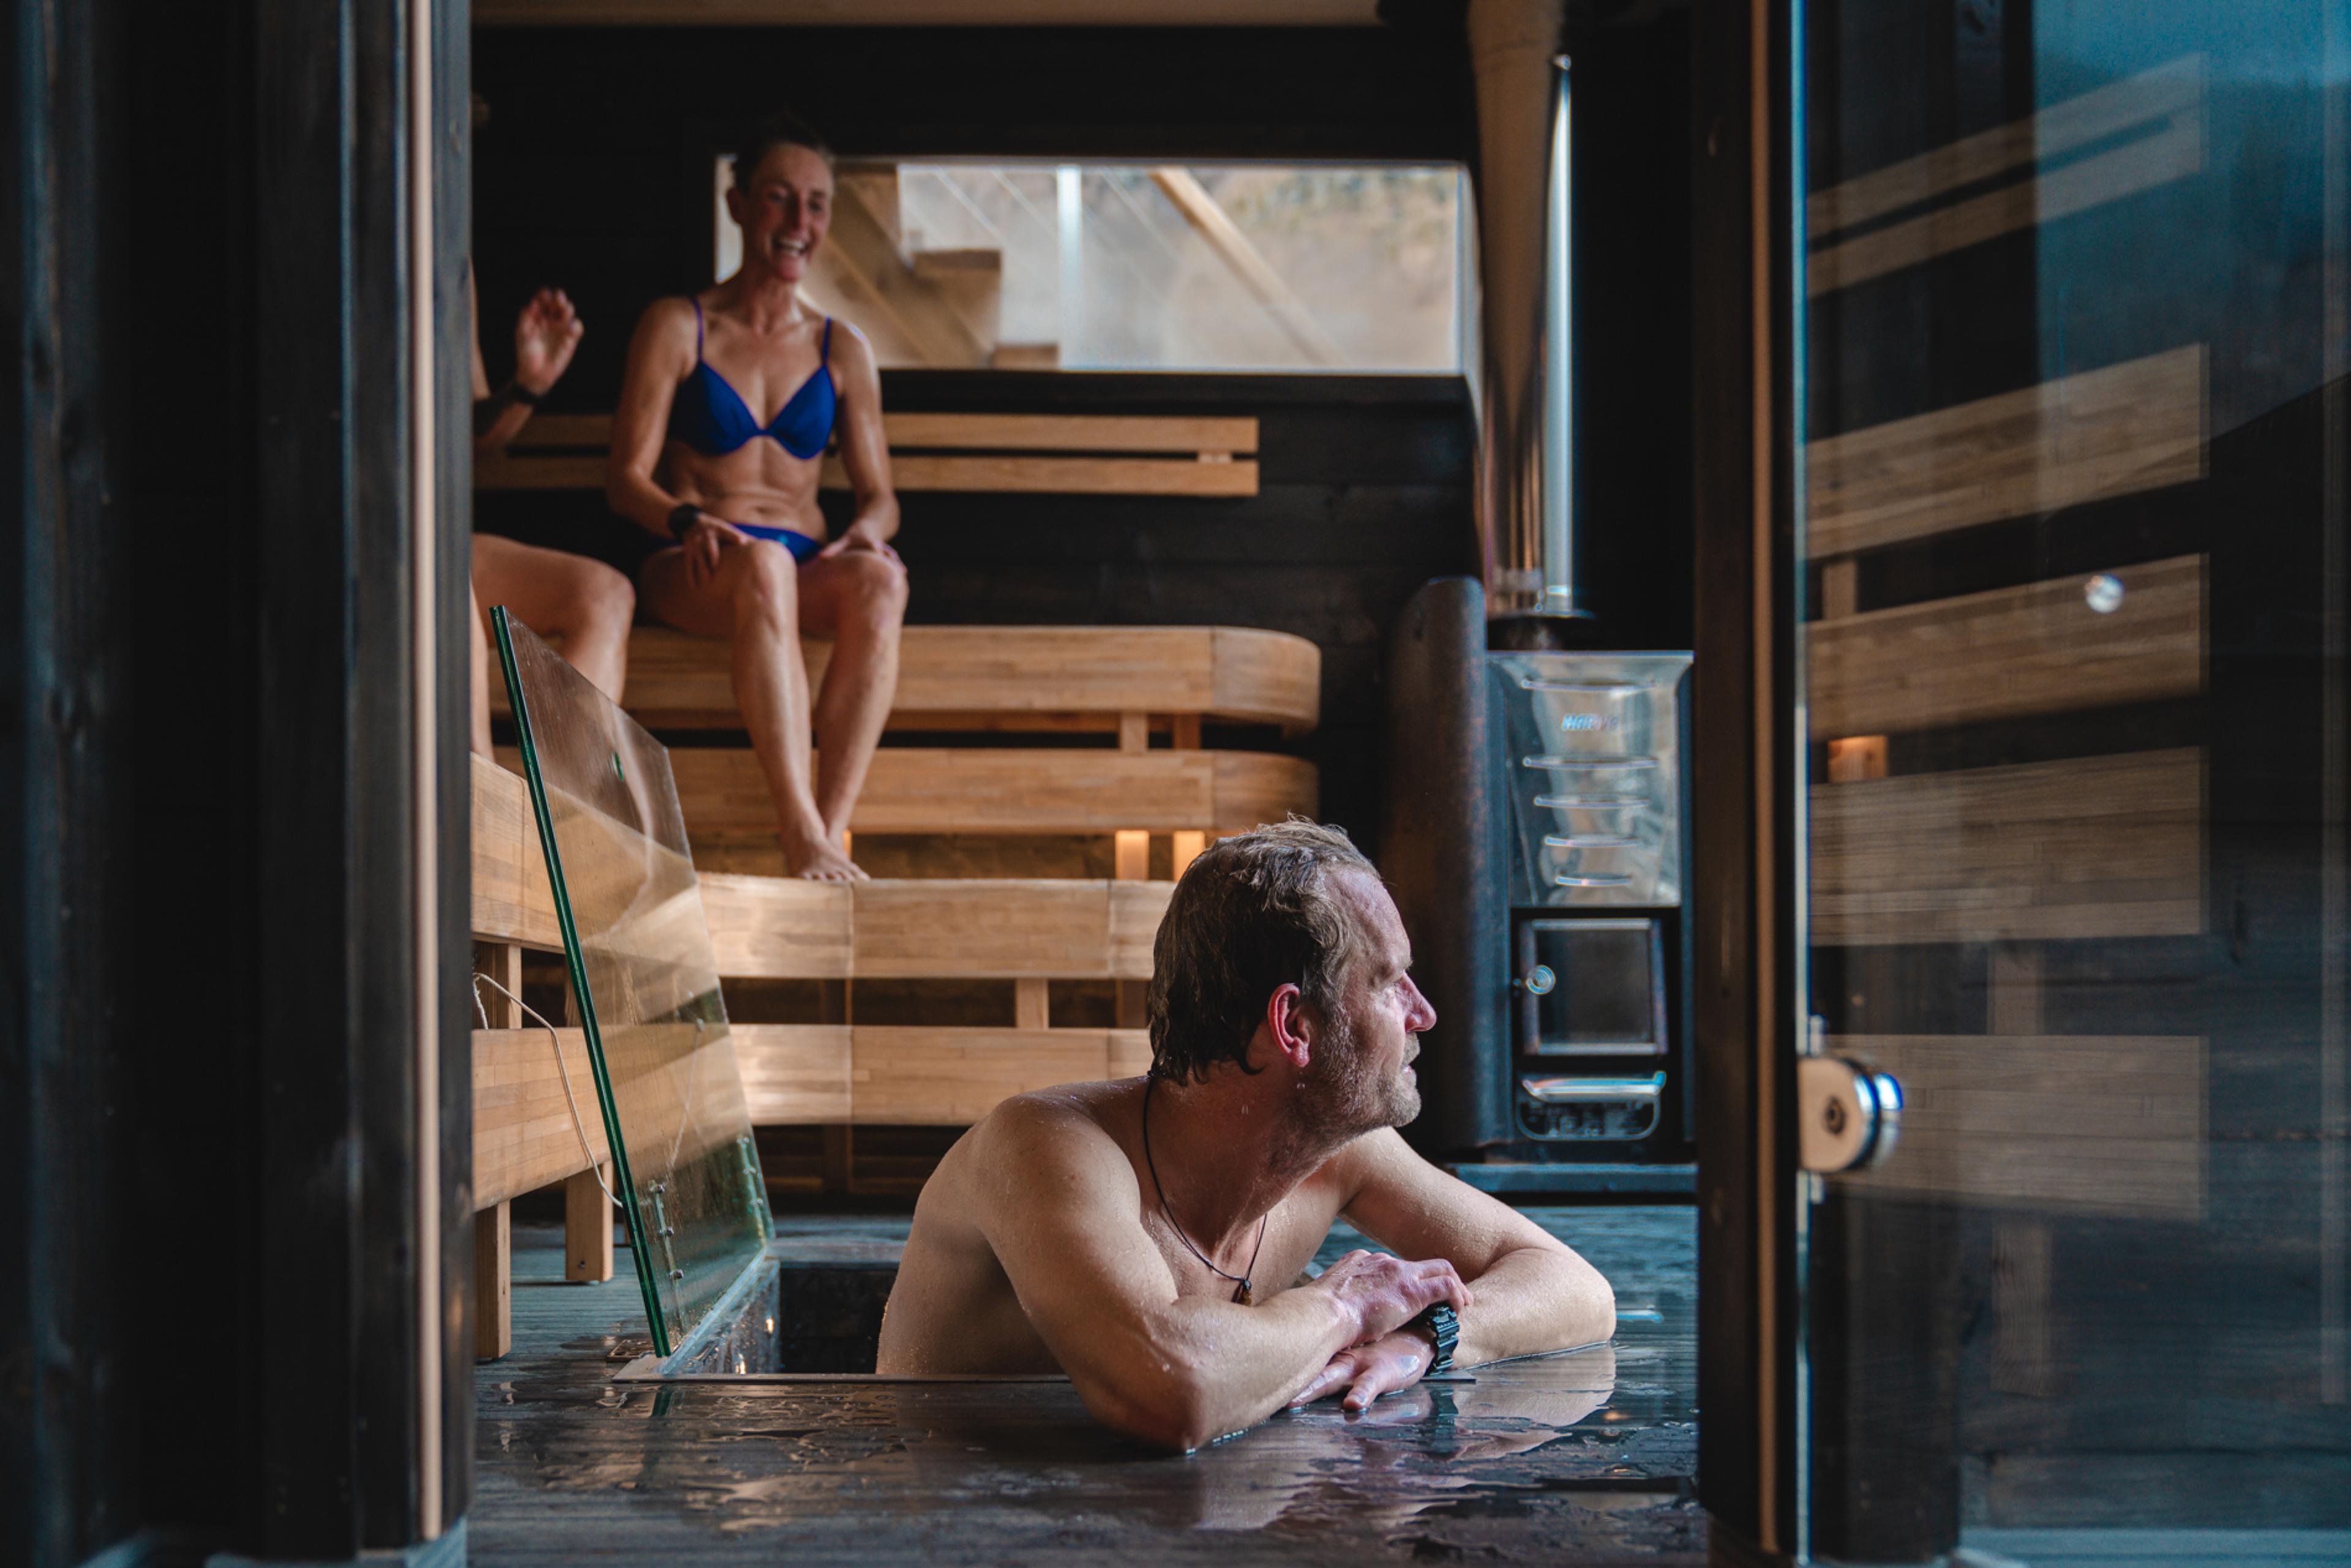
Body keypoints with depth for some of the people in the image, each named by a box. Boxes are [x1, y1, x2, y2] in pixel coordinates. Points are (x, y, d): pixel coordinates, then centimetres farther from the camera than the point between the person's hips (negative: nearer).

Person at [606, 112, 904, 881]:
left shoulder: (844, 350, 16)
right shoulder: (676, 328, 7)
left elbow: (878, 493, 15)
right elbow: (627, 478, 1)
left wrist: (867, 530, -10)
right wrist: (688, 520, -21)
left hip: (807, 569, 3)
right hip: (689, 568, -3)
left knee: (878, 580, -35)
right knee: (761, 565, -41)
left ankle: (830, 829, -42)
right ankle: (801, 837, -49)